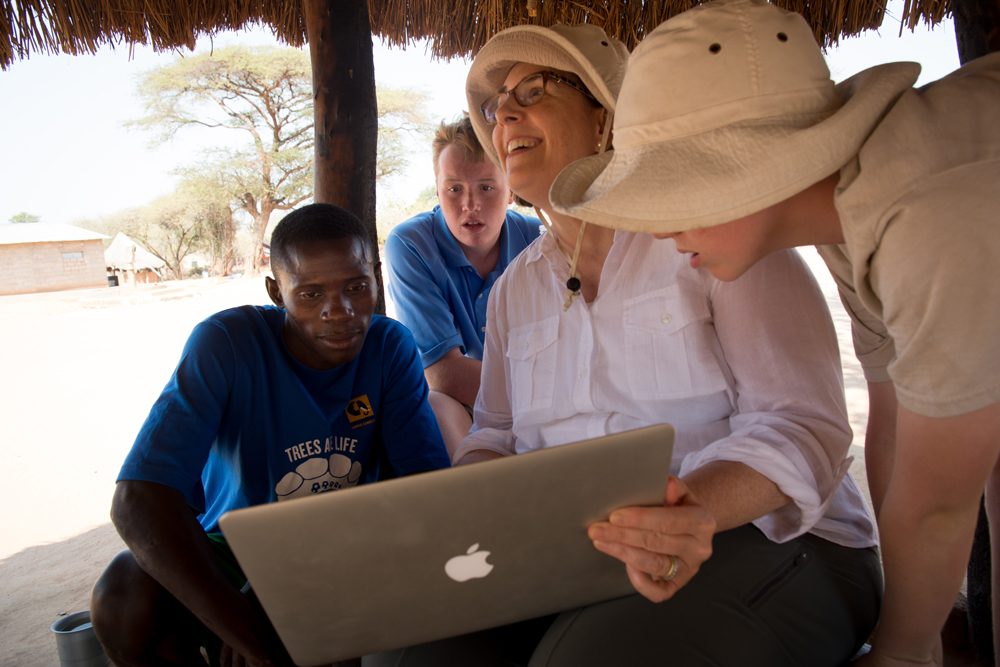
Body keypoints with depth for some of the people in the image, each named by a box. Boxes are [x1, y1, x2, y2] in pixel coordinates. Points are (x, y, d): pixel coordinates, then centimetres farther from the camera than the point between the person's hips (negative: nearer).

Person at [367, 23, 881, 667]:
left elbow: (802, 423, -12)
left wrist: (702, 504, -32)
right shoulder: (514, 289, 13)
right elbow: (497, 431, 16)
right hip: (567, 558, 4)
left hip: (765, 542, -3)